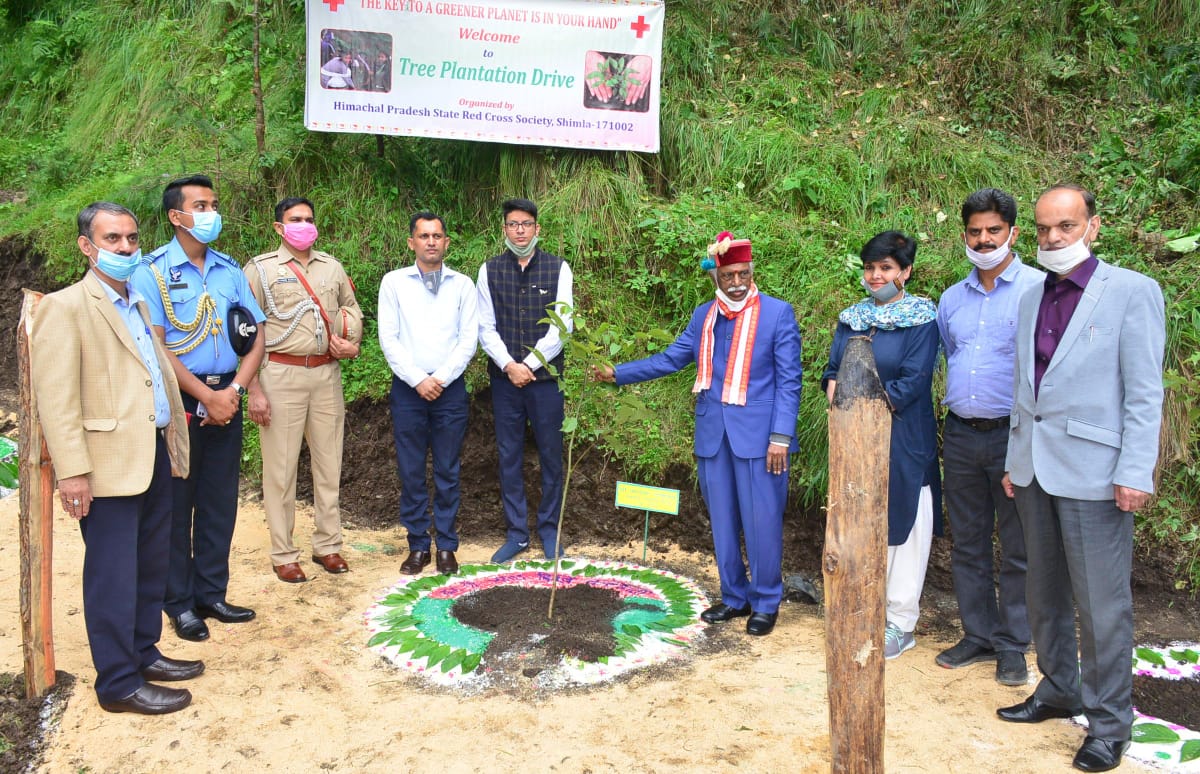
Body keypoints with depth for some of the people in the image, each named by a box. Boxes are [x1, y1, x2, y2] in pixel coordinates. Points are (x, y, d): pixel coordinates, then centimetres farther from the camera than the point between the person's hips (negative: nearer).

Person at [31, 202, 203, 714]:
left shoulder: (138, 305, 17)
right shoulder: (65, 307, -8)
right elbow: (55, 397, -14)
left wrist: (174, 444, 15)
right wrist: (72, 470, -20)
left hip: (155, 455, 8)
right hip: (109, 462, -8)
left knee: (151, 566, 16)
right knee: (113, 575, 1)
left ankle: (143, 654, 30)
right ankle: (119, 683, 11)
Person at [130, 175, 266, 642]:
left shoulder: (230, 270, 9)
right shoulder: (152, 271, -6)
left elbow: (255, 336, 7)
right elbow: (156, 347, -12)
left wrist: (234, 390, -7)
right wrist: (206, 397, -14)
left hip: (226, 399, 5)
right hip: (180, 401, -4)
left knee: (220, 502, 10)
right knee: (177, 504, 5)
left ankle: (211, 594, 23)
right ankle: (179, 603, 17)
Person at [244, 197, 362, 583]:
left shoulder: (331, 266, 11)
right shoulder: (261, 269, -1)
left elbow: (352, 309, 22)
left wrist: (352, 344, 1)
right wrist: (253, 389, -10)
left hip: (327, 372, 4)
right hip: (282, 374, -4)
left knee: (328, 462, 9)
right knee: (281, 467, 1)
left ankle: (327, 544, 22)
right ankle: (283, 554, 13)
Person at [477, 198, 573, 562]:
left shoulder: (558, 268, -1)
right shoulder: (490, 270, 4)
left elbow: (562, 326, -6)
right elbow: (486, 328, 2)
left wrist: (529, 365, -11)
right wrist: (509, 366, -11)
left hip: (545, 377, -1)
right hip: (504, 378, 2)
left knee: (551, 456, 6)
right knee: (509, 457, 7)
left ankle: (549, 531, 20)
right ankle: (516, 533, 19)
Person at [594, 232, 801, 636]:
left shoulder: (778, 312, -5)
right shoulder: (703, 316, 9)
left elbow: (789, 380, -7)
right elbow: (670, 359, 12)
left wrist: (781, 437, -13)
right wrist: (618, 373, 6)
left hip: (758, 437, -5)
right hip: (713, 436, 5)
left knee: (761, 523, 2)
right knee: (722, 523, 13)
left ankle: (766, 603, 20)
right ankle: (734, 597, 29)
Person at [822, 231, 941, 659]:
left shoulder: (922, 318, -4)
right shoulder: (851, 317, 12)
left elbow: (913, 382, -12)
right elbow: (832, 371, 9)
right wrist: (838, 402, -12)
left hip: (903, 443, -5)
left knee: (903, 528, 2)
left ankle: (900, 623, 12)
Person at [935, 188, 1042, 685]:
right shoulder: (951, 299, 11)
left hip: (1014, 435, -5)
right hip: (961, 436, 5)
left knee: (1017, 548, 5)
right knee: (967, 545, 12)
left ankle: (1012, 646, 19)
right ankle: (979, 635, 26)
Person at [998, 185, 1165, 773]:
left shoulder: (1132, 292, -5)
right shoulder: (1031, 300, 12)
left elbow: (1145, 393, -9)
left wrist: (1135, 474, -14)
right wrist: (1014, 461, 13)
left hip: (1092, 474, -6)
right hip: (1035, 471, 6)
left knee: (1101, 604, 0)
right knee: (1045, 593, 16)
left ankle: (1108, 723, 15)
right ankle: (1058, 690, 33)